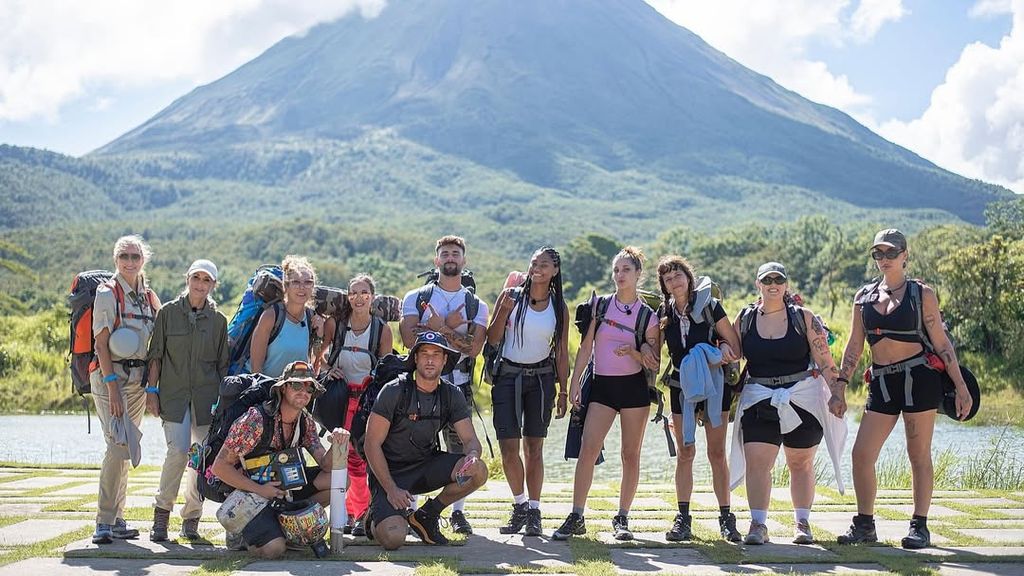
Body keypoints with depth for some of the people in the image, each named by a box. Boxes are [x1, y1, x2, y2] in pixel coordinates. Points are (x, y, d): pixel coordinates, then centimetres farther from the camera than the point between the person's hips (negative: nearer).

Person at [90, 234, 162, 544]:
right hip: (110, 375, -6)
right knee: (119, 446, -15)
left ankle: (116, 519, 14)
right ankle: (104, 522, -9)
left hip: (138, 377, 6)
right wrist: (112, 386, -18)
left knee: (124, 449, 8)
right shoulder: (107, 294, -5)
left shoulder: (149, 296, 12)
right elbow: (102, 344, -10)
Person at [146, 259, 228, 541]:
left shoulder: (218, 320, 8)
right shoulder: (168, 312, 4)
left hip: (207, 395, 2)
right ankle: (162, 512, 0)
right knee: (178, 450, -16)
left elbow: (223, 364, 12)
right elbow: (156, 354, 6)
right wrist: (151, 390, 0)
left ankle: (191, 518, 10)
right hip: (173, 393, -2)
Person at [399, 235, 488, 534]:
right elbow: (409, 338, -9)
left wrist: (439, 328, -10)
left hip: (459, 385, 1)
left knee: (460, 449, 1)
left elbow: (474, 347, -6)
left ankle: (458, 512, 10)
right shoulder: (416, 298, 8)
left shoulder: (476, 305, 10)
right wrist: (449, 327, -10)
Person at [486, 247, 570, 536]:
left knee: (534, 447, 3)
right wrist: (503, 310, -17)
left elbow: (562, 352, 8)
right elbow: (492, 339, -2)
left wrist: (563, 391, 5)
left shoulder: (559, 307, 4)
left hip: (541, 378, 1)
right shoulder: (511, 296, -1)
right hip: (507, 376, -1)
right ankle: (520, 504, 16)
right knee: (508, 448, -3)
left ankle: (533, 512, 11)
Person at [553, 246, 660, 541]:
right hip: (602, 385, 1)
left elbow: (654, 363, 2)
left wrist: (633, 352, -18)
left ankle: (622, 519, 14)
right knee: (588, 450, -10)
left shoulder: (647, 315, 2)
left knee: (631, 454, 4)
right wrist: (575, 381, 0)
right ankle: (576, 517, -8)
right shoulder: (599, 305, 6)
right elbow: (586, 346, 6)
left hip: (635, 387, -1)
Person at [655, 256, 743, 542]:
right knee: (685, 452, 3)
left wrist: (723, 351, -23)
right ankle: (683, 519, 5)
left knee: (717, 452, 0)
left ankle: (726, 518, 6)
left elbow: (735, 348, -5)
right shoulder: (663, 315, 3)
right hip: (681, 388, 2)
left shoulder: (710, 306, -5)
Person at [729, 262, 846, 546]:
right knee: (756, 462, -11)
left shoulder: (803, 317, 0)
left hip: (802, 398, -1)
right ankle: (758, 525, -7)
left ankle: (802, 523, 19)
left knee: (800, 463, 8)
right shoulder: (745, 319, 5)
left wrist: (835, 394, -8)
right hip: (759, 399, 1)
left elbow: (824, 360, -2)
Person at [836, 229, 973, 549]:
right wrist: (841, 385, 5)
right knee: (861, 454, -2)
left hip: (919, 377, -4)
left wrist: (961, 387, -3)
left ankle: (920, 527, 11)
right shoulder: (864, 297, 10)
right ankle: (864, 525, 10)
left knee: (919, 455, 2)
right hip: (882, 383, 4)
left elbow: (941, 343, 1)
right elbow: (855, 346, 12)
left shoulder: (921, 293, 1)